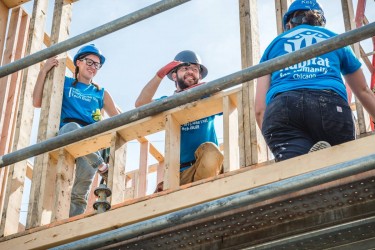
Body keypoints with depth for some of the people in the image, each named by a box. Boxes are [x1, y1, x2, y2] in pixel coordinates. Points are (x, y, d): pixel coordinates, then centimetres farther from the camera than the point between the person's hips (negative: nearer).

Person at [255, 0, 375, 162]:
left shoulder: (275, 44, 32)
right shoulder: (335, 39, 34)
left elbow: (260, 109, 21)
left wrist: (277, 142, 27)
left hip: (280, 107, 0)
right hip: (330, 104, 1)